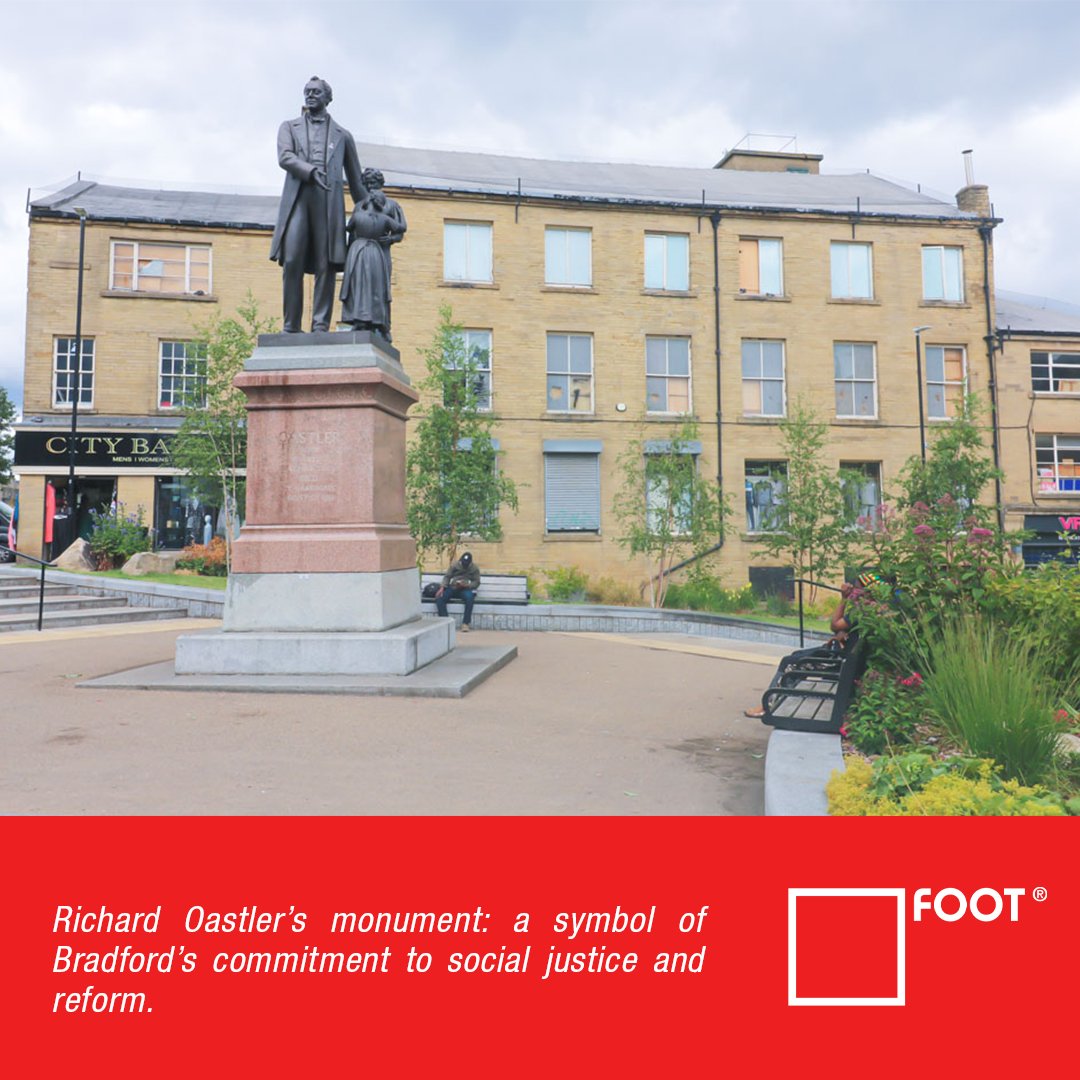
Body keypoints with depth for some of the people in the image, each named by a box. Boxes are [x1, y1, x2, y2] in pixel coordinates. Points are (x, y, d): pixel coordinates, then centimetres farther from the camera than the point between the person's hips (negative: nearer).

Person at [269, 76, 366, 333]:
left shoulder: (342, 135, 23)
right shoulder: (289, 127, 22)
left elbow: (355, 179, 22)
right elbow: (285, 157, 3)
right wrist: (310, 171, -15)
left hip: (329, 201, 0)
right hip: (297, 198, 0)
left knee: (326, 265, -8)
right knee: (292, 263, -10)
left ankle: (321, 326, -9)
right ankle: (291, 327, -8)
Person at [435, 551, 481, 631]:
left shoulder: (475, 568, 2)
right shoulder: (454, 565, 5)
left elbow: (476, 582, 1)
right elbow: (447, 576, 5)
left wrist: (466, 585, -19)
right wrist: (442, 587, -12)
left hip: (466, 589, -2)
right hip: (453, 588, 2)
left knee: (470, 598, -38)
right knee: (439, 598, -26)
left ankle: (465, 623, -33)